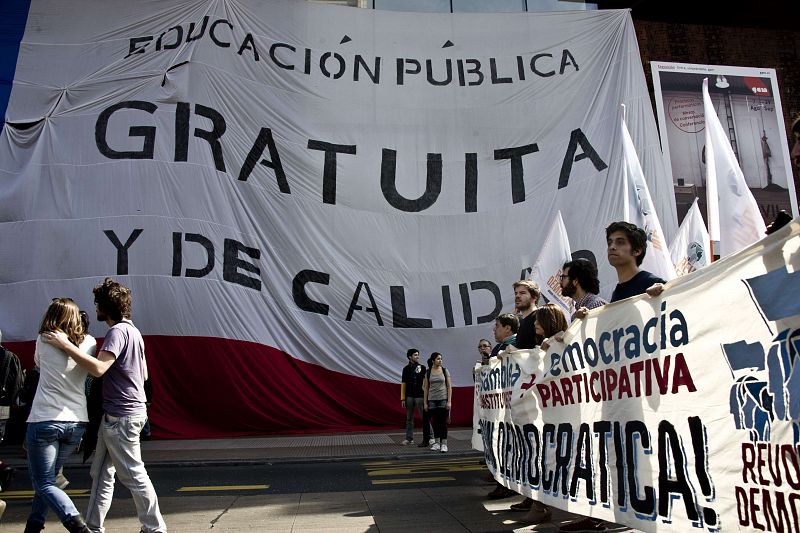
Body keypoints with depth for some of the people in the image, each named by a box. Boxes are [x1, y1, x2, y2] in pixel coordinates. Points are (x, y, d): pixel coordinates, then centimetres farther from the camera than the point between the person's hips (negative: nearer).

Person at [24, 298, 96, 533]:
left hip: (44, 420, -4)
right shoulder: (89, 343, 0)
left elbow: (38, 364, 16)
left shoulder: (44, 341, -4)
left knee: (44, 483, 1)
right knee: (47, 477, 24)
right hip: (77, 422, 4)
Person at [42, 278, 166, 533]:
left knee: (133, 474, -1)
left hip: (121, 416, -10)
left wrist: (65, 345, -24)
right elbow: (144, 374, 21)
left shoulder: (118, 331, -16)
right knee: (100, 472, 16)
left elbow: (98, 368, -29)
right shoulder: (132, 330, 16)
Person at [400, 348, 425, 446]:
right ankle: (409, 438, 19)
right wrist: (402, 398, 2)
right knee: (409, 418, 9)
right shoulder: (406, 369, 4)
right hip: (409, 396, 2)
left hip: (420, 396, -2)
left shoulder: (422, 368, 1)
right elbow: (403, 384, 5)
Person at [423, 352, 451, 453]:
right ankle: (437, 443, 16)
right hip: (432, 400, 1)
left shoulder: (445, 371, 0)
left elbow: (449, 387, 1)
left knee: (443, 422, -2)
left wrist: (449, 401, -5)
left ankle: (444, 444, 6)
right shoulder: (428, 372, 3)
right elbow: (426, 388, 7)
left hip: (443, 399, -1)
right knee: (435, 422, 6)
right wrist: (425, 402, 3)